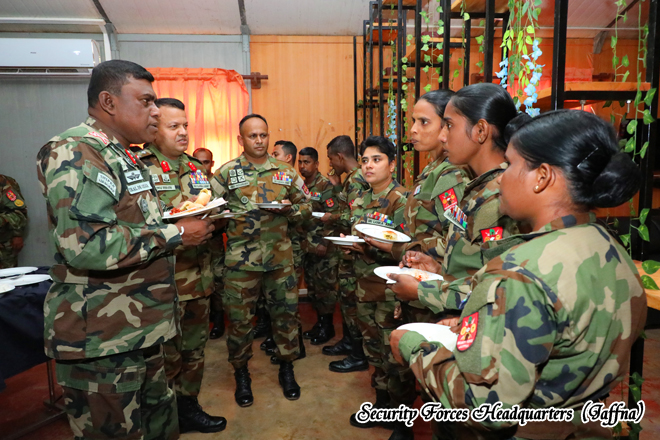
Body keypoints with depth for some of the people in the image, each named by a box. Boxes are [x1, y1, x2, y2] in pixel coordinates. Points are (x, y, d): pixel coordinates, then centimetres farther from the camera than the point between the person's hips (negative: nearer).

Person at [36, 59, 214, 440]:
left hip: (140, 328, 9)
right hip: (101, 338, -9)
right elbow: (88, 244, -29)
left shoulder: (125, 157, 16)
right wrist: (176, 234, -20)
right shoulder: (74, 152, -16)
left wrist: (185, 220, 9)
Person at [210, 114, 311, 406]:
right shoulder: (226, 172, 2)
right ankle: (241, 373, 29)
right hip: (241, 258, -1)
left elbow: (306, 208, 12)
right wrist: (225, 216, -17)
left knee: (286, 312, 9)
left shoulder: (285, 172, 8)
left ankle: (286, 368, 30)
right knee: (239, 317, 7)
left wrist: (290, 208, -7)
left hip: (280, 257, 2)